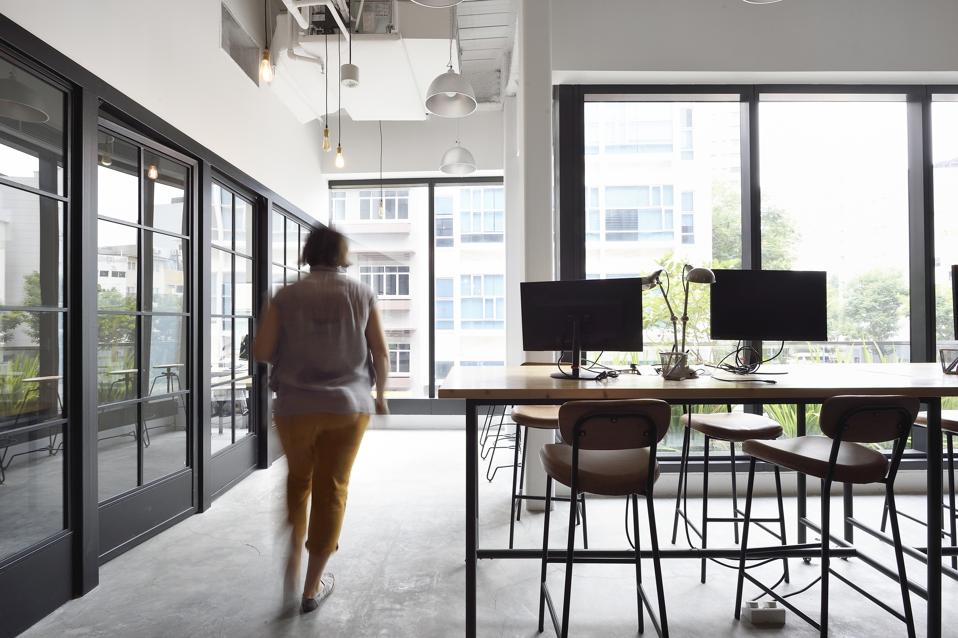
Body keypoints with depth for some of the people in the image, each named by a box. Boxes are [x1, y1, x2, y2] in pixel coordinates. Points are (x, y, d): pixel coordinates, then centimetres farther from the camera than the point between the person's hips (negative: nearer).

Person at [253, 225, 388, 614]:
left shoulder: (286, 296, -2)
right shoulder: (362, 294, 0)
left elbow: (261, 352, -5)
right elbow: (381, 354, -1)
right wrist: (380, 396, 13)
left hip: (296, 406, 0)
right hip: (349, 405, 0)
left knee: (298, 481, 23)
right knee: (331, 490, 10)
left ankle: (292, 563, 23)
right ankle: (312, 586, 19)